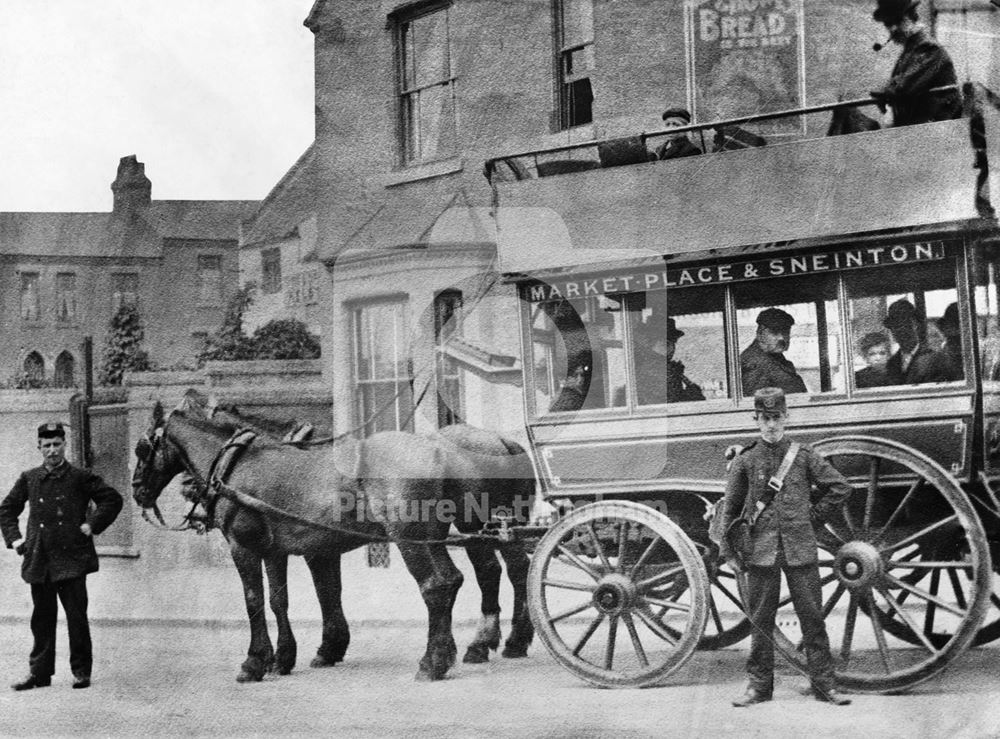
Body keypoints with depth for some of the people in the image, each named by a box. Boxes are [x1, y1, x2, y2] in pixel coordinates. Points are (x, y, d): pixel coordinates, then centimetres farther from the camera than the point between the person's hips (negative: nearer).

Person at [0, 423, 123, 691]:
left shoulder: (80, 478, 0)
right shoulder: (29, 479, 10)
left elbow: (113, 499, 2)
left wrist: (93, 525, -5)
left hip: (71, 559, -3)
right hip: (38, 560, 3)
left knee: (76, 616, 0)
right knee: (42, 618, 9)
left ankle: (81, 671, 10)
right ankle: (39, 672, 17)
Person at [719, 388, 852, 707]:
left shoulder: (804, 456, 3)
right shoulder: (745, 461, 2)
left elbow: (840, 487, 11)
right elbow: (730, 508, 6)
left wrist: (813, 515, 6)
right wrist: (730, 551, 3)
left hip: (800, 549, 0)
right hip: (761, 550, 0)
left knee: (812, 616, 3)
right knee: (760, 620, 6)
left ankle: (823, 683, 12)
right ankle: (759, 685, 16)